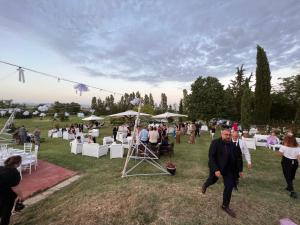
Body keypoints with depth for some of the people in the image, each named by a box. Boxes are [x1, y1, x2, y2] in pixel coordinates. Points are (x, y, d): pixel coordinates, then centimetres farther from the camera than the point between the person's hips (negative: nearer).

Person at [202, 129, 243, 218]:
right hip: (216, 167, -3)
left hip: (228, 169, 3)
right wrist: (216, 169, -30)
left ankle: (225, 206, 24)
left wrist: (240, 170, 3)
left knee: (229, 186, 4)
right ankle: (205, 185, 56)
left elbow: (238, 157, 3)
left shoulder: (233, 144, -9)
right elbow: (211, 157, -25)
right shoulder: (215, 143, -22)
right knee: (213, 180, 19)